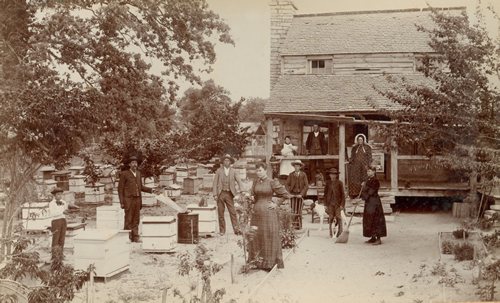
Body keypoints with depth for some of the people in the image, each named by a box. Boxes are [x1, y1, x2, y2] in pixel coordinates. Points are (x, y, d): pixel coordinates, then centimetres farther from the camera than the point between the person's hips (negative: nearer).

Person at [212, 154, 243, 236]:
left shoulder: (233, 171, 9)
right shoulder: (219, 171, 6)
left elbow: (238, 181, 3)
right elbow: (215, 183, 4)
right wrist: (215, 194, -5)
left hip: (229, 194, 0)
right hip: (220, 193, 0)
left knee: (233, 212, -7)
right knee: (221, 213, 2)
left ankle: (236, 229, -9)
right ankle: (222, 230, 10)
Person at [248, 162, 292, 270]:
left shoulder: (272, 182, -8)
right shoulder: (256, 182, 7)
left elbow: (286, 195, -6)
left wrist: (276, 204, -6)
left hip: (268, 213, -6)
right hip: (256, 213, 6)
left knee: (269, 237, -1)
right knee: (255, 237, 9)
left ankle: (271, 263, 8)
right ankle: (257, 262, 21)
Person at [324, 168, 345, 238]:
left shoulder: (339, 183, 2)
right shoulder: (328, 183, 9)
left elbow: (342, 194, 1)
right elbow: (325, 194, 11)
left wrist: (342, 204, -6)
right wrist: (325, 204, 6)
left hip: (338, 203, -2)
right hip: (330, 204, 2)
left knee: (338, 218, -6)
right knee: (331, 218, 1)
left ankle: (340, 233, -1)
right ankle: (331, 234, 7)